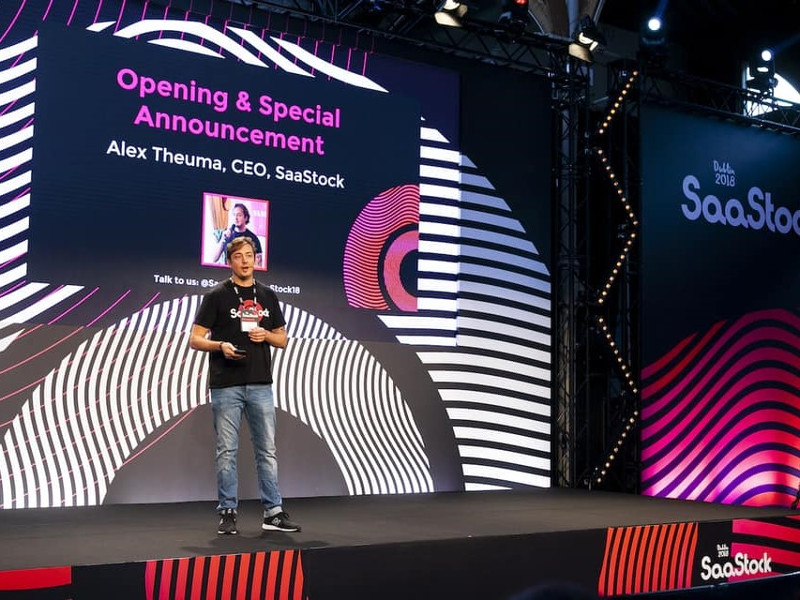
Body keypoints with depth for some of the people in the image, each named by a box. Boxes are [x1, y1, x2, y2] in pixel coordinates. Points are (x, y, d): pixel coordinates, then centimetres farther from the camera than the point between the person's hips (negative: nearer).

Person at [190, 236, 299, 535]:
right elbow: (195, 339, -2)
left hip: (260, 385, 3)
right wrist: (221, 345, -21)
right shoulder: (216, 296, 0)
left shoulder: (268, 296, 12)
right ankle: (228, 513, 11)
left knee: (267, 450, 4)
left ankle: (273, 512, 10)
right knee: (227, 451, 2)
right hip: (226, 386, -3)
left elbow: (282, 339, 17)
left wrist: (266, 335, -5)